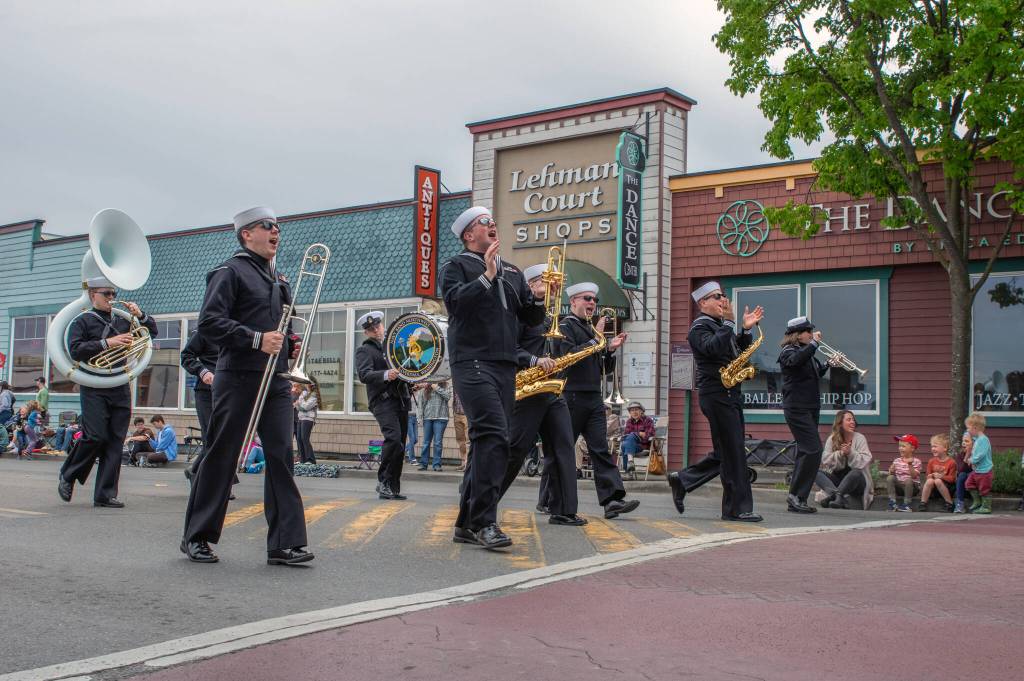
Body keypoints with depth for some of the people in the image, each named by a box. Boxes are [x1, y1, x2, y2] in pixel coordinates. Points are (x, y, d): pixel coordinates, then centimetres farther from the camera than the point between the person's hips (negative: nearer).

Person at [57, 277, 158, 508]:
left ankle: (105, 494, 4)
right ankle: (67, 476, 13)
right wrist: (106, 343, -18)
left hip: (121, 389, 5)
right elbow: (76, 350, -11)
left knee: (115, 441, 1)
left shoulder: (122, 320, 16)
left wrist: (140, 315, 1)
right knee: (96, 436, -13)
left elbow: (152, 332, 19)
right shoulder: (82, 321, 3)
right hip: (94, 389, -5)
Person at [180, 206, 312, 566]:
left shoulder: (279, 279, 21)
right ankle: (197, 537, 13)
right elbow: (209, 322, -15)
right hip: (239, 378, -6)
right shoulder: (230, 271, -3)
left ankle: (285, 542, -3)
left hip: (277, 381, 7)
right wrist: (257, 340, -22)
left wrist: (291, 344, 10)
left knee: (281, 457, -2)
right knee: (221, 457, 1)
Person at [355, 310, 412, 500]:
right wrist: (386, 375, -33)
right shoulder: (364, 351, 1)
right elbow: (364, 374, -16)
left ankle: (393, 488, 11)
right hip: (382, 401, -7)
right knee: (393, 437, -24)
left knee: (400, 446, 5)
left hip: (401, 400, 7)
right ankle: (383, 481, -14)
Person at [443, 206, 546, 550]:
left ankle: (467, 523, 14)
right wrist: (486, 275, -19)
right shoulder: (456, 266, 4)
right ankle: (484, 522, -20)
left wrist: (541, 297, 0)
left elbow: (531, 318, 19)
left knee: (488, 443, 7)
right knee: (493, 436, -21)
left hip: (506, 366, 7)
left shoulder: (512, 272, 22)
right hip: (472, 363, -7)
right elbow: (455, 301, -15)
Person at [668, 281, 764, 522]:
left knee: (725, 453, 13)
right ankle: (738, 508, -1)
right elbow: (712, 347, -26)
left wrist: (746, 329, 3)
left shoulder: (720, 325, 20)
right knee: (733, 452, -7)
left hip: (731, 394, 9)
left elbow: (740, 351, 17)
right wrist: (729, 323, -23)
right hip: (716, 395, -9)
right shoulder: (699, 327, -8)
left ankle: (682, 480, 22)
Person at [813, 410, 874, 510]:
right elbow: (825, 460, -6)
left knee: (856, 473, -36)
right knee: (816, 472, -24)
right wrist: (840, 453, -20)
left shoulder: (860, 438, -3)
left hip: (856, 481, -3)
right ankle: (839, 495, -48)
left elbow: (864, 462, -13)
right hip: (836, 478, 3)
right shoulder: (831, 439, 3)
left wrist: (850, 452, -27)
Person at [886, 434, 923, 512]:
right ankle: (892, 502, -19)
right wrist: (891, 471, -17)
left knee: (908, 480, -35)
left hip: (912, 486, -4)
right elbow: (892, 473, 5)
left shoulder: (916, 461, -6)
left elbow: (914, 476, -19)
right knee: (890, 478, -21)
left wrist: (910, 465, -31)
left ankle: (906, 504, -22)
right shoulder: (897, 461, 6)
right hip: (899, 486, 4)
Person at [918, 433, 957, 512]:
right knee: (929, 481, -28)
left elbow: (952, 479, -10)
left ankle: (949, 504, -21)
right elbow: (927, 476, 8)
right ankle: (922, 504, -21)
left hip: (947, 486, -4)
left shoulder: (951, 462, -8)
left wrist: (941, 476, -25)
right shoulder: (931, 461, 6)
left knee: (938, 481, -33)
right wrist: (931, 476, -15)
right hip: (934, 489, 4)